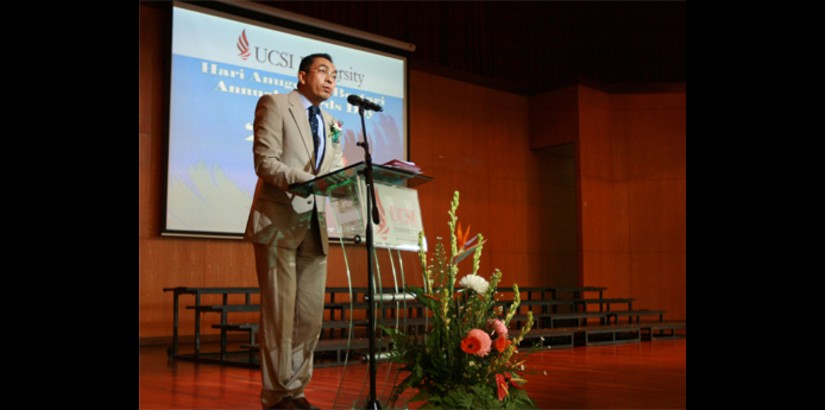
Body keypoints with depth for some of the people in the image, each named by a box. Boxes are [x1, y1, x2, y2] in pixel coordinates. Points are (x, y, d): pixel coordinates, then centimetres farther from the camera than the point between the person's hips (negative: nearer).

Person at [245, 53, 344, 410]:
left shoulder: (330, 123, 20)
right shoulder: (274, 104, 0)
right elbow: (265, 162, -12)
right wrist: (307, 180, -26)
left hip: (315, 225, 7)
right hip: (279, 221, -6)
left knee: (311, 314, 5)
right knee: (280, 313, -5)